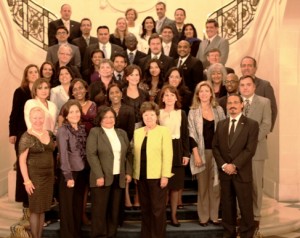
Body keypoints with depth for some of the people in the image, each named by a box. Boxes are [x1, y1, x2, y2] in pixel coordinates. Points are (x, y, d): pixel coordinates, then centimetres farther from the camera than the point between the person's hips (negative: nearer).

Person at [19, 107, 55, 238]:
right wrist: (26, 180, -17)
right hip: (35, 176, -5)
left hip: (49, 175, 6)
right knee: (35, 209, 1)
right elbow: (22, 160, -12)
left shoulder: (49, 134, 7)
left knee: (43, 209, 12)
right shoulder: (27, 137, -10)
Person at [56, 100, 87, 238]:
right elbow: (63, 155, -16)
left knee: (79, 206, 14)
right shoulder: (62, 130, -11)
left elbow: (84, 151, 8)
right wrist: (68, 176, -19)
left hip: (81, 172, 6)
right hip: (69, 173, -6)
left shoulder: (82, 129, 7)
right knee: (67, 207, 5)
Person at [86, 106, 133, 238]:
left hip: (119, 177, 5)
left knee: (114, 209, 10)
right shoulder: (94, 132, -2)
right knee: (100, 210, 1)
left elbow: (128, 153, 14)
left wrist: (128, 172, 3)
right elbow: (91, 155, -10)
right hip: (102, 177, -5)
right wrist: (99, 175, -17)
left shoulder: (122, 133, 13)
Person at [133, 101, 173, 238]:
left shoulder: (163, 131, -3)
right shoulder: (137, 132, 11)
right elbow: (135, 154, 13)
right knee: (145, 208, 11)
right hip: (141, 175, 5)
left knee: (158, 209, 0)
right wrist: (134, 173, 9)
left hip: (157, 175, -4)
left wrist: (165, 175, -15)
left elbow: (167, 154, -9)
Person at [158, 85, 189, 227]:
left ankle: (173, 216, 14)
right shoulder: (158, 113, 1)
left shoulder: (181, 114, 8)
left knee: (175, 186, 6)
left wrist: (186, 153, 0)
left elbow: (185, 135, 7)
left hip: (177, 151, 2)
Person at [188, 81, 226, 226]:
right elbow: (192, 135, -4)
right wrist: (196, 154, -11)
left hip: (217, 151, 2)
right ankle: (203, 217, 13)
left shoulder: (218, 110, 6)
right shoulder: (193, 112, 0)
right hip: (201, 152, -2)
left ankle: (214, 216, 15)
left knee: (215, 185, 6)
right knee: (202, 186, 5)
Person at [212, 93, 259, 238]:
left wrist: (234, 165, -17)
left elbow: (250, 149, -11)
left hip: (242, 172, -3)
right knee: (227, 205, 10)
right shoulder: (221, 124, 11)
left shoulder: (251, 124, -2)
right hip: (224, 172, 4)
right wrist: (223, 165, -8)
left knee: (245, 206, 2)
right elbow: (215, 147, 7)